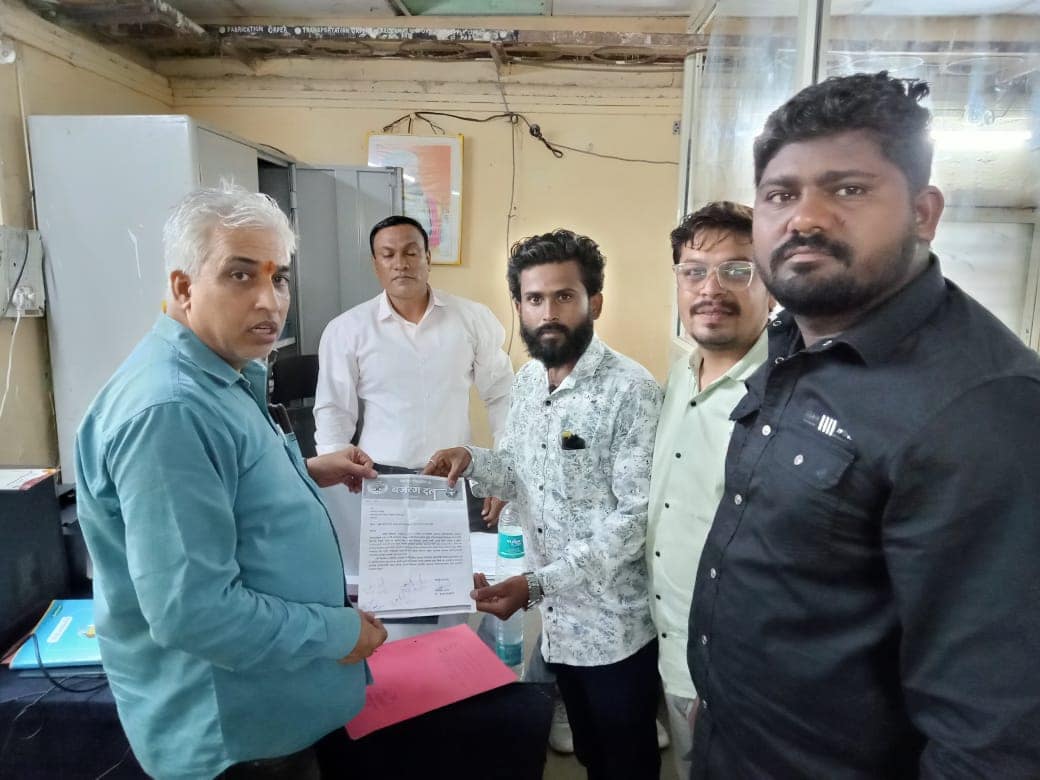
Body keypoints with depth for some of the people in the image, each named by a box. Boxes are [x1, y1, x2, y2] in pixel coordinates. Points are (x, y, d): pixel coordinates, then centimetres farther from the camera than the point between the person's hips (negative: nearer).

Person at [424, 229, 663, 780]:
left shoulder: (632, 391, -21)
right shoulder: (527, 381, 2)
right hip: (557, 618, 6)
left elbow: (637, 517, -23)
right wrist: (471, 461, -10)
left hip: (614, 625, -6)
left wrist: (537, 584, -27)